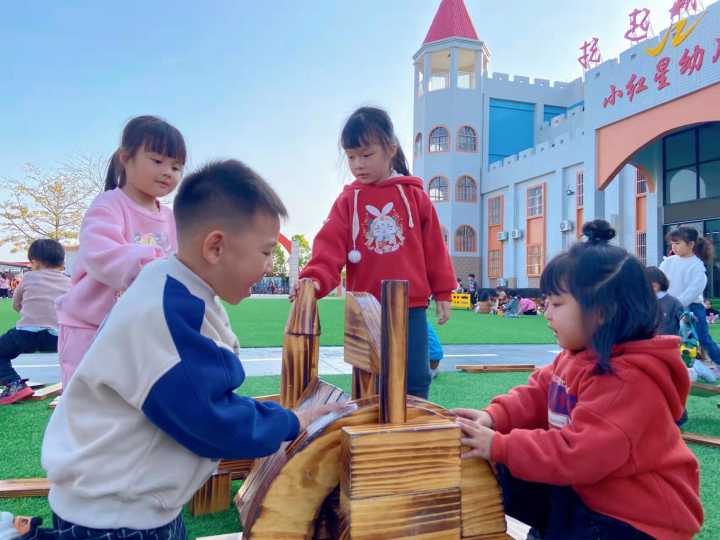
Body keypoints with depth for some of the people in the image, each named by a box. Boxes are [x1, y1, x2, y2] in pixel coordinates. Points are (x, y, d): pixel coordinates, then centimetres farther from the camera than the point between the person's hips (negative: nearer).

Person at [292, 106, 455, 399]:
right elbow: (330, 246, -8)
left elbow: (434, 245, 6)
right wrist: (315, 279, -26)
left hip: (412, 306, 0)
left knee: (415, 380, 6)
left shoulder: (414, 195, 3)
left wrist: (442, 292, 7)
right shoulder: (348, 200, 3)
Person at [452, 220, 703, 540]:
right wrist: (494, 417, -11)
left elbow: (577, 453, -35)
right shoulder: (576, 356, 1)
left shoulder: (626, 379, -30)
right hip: (588, 490, 9)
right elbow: (536, 396, 8)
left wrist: (498, 446, -29)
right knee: (505, 475, 5)